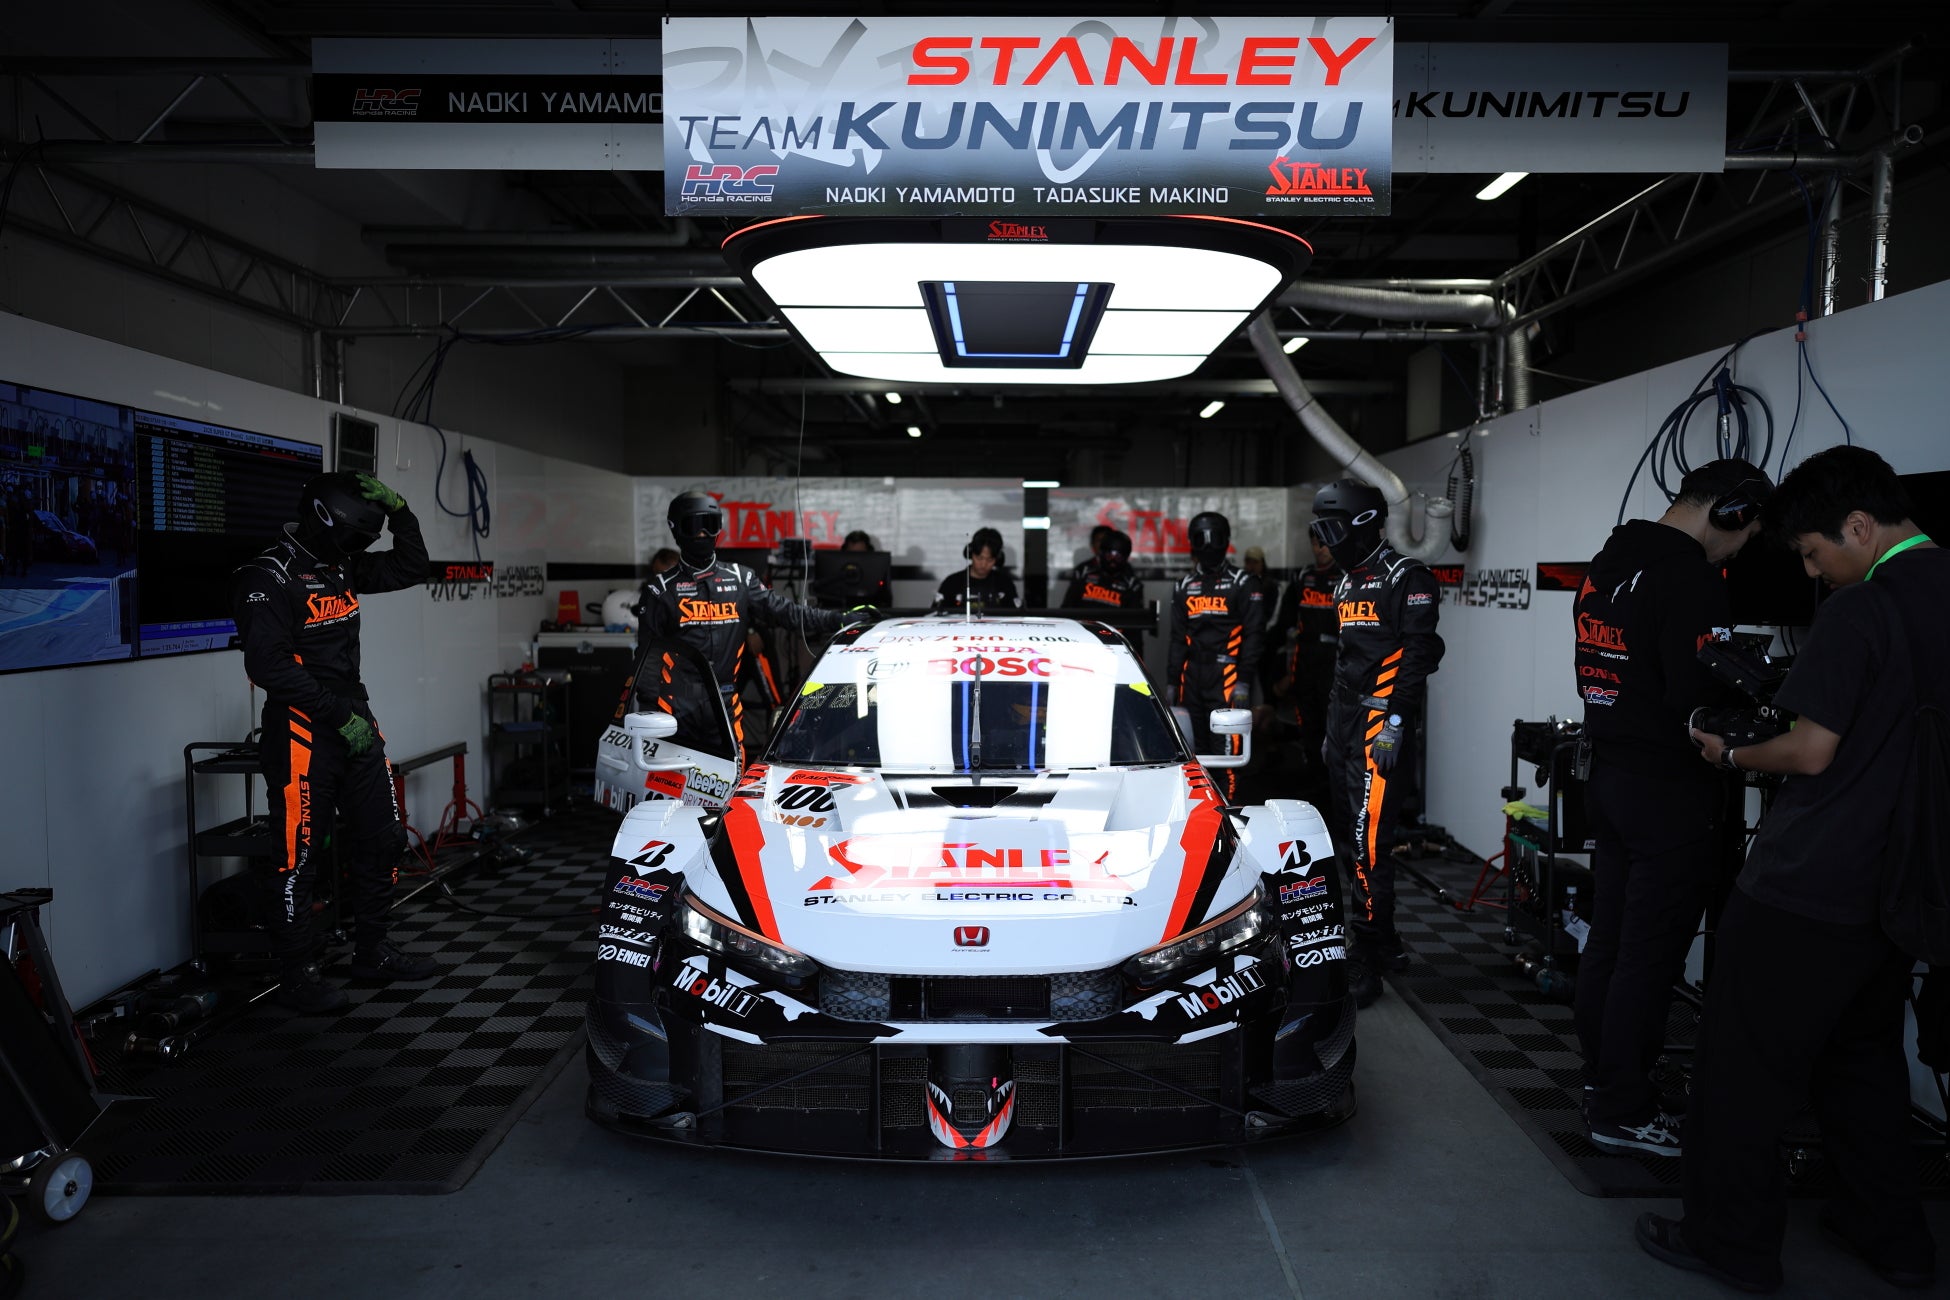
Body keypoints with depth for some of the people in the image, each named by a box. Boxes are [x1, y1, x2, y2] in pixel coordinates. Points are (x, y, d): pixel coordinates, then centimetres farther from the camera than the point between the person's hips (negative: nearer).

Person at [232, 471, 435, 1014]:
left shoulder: (341, 566, 10)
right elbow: (269, 667, -21)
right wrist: (341, 715, -19)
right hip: (302, 733, -8)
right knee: (299, 856, 1)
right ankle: (296, 974, 14)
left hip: (356, 723, 8)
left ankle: (372, 951, 27)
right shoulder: (269, 578, -14)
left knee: (381, 841, 13)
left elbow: (411, 569, 18)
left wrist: (398, 509, 3)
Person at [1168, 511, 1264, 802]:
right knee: (1193, 749, 8)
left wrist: (1244, 681, -11)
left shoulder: (1243, 583, 2)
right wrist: (1171, 681, 13)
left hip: (1226, 676, -5)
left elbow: (1253, 634, -3)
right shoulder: (1184, 586, 16)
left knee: (1226, 748, -7)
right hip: (1192, 678, 5)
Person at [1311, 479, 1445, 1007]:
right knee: (1350, 833, 11)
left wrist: (1395, 723, -22)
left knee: (1369, 838, -12)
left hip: (1382, 723, -9)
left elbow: (1417, 655, -16)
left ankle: (1366, 962, -7)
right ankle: (1385, 941, 23)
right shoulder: (1347, 585, 19)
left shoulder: (1408, 578, -8)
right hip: (1345, 722, 9)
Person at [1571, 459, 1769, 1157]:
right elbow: (1701, 700, -23)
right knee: (1650, 955, 0)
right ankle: (1622, 1111, 10)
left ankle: (1601, 1076, 31)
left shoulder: (1606, 563, 11)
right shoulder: (1690, 579, -18)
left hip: (1609, 777, 9)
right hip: (1672, 792, -9)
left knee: (1608, 937, 18)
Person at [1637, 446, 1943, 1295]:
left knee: (1743, 1064, 4)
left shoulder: (1861, 609, -17)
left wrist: (1730, 753, -1)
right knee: (1865, 1053, 23)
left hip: (1805, 889, -8)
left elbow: (1811, 751, -19)